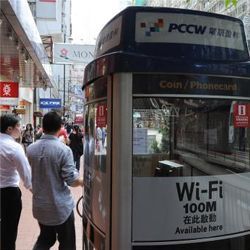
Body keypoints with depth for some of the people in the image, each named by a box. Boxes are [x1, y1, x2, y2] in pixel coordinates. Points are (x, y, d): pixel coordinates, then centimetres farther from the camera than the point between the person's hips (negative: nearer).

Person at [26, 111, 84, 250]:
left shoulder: (31, 149, -2)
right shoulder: (64, 149, -19)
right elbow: (71, 180, -19)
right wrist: (83, 182, 2)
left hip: (39, 205, 5)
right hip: (61, 206, -5)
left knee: (45, 239, 24)